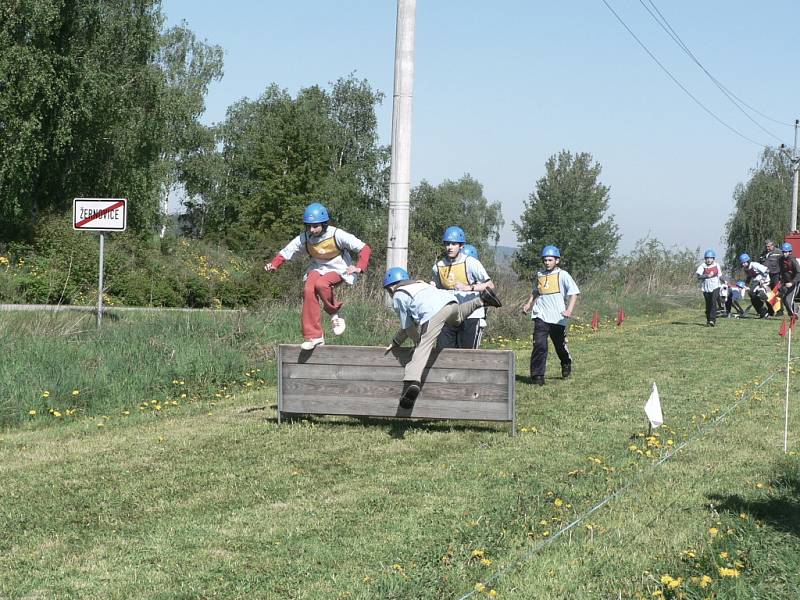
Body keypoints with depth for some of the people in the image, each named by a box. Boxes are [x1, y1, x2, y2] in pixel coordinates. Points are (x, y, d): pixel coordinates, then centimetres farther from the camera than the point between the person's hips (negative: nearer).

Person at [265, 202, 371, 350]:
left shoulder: (337, 235, -22)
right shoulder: (304, 238, -11)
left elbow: (365, 249, -21)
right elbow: (285, 253, -5)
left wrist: (359, 267, -38)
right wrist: (273, 264, -27)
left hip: (337, 270, -4)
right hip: (317, 268, 4)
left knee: (321, 284, -35)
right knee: (308, 290, -25)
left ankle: (334, 314, -6)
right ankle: (313, 336, -15)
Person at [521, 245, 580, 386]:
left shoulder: (563, 275, -3)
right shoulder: (539, 274, 10)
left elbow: (574, 293, -10)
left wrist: (569, 310, -23)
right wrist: (528, 304, 15)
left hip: (558, 317, -2)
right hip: (541, 316, 2)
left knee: (560, 345, 14)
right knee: (539, 345, -12)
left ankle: (566, 364, 45)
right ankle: (537, 375, -9)